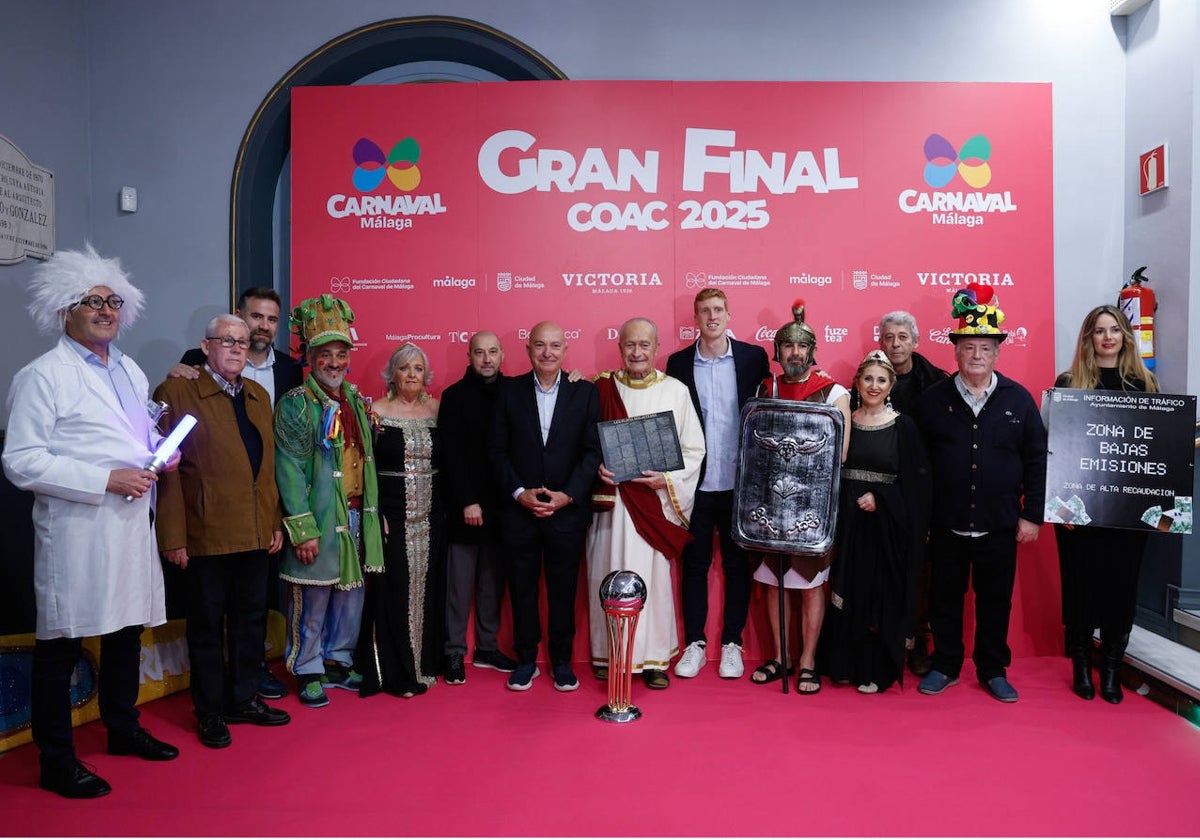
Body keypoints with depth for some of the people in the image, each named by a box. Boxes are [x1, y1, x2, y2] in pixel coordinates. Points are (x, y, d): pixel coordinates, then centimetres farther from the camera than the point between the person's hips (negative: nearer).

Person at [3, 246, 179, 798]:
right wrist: (106, 480, -19)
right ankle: (56, 760, 16)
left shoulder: (132, 372, 15)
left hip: (133, 524, 7)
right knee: (62, 642, 2)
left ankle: (123, 728, 34)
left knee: (128, 629, 17)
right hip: (76, 531, -7)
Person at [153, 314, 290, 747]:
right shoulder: (177, 392, -6)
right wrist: (174, 538, -13)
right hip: (206, 535, -6)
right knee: (207, 625, 8)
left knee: (251, 619, 15)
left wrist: (276, 522, 10)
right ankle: (210, 713, 22)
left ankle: (244, 699, 30)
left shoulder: (258, 396, 13)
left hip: (256, 533, 6)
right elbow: (169, 470, -10)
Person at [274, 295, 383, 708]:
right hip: (319, 519, -6)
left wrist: (371, 514, 11)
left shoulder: (355, 400, 11)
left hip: (356, 517, 6)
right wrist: (303, 529, -18)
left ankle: (338, 662, 31)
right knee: (312, 601, 4)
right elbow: (289, 469, -13)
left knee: (351, 595, 14)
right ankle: (308, 672, 21)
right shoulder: (295, 404, -8)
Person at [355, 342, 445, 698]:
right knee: (394, 586, -1)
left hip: (430, 514, 4)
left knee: (427, 586, 9)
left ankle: (426, 663, 22)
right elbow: (367, 466, -5)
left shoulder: (436, 409, 7)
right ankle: (396, 671, 10)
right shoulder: (377, 412, -3)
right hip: (392, 513, -3)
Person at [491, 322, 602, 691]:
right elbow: (497, 449, 1)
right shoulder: (509, 390, 3)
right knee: (522, 587, 10)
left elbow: (593, 451, -3)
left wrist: (567, 495, -12)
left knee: (563, 589, 9)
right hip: (518, 509, 1)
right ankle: (526, 659, 26)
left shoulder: (585, 392, 1)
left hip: (568, 509, -1)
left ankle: (562, 661, 25)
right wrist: (519, 492, -10)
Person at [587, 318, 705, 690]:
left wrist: (666, 478, -11)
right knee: (609, 575, 4)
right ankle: (609, 654, 19)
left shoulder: (676, 391, 3)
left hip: (654, 501, -1)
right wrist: (597, 467, -9)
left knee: (653, 577, -1)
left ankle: (654, 658, 14)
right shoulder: (602, 387, 5)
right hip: (609, 499, 1)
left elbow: (694, 450, 3)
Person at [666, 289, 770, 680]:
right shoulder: (679, 363, 4)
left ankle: (732, 643, 22)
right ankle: (694, 644, 21)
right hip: (696, 483, 1)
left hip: (739, 482, -1)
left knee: (737, 564, 9)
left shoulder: (753, 357, 1)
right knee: (695, 563, 9)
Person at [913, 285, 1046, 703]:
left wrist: (1032, 514, 0)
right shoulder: (932, 399, -1)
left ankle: (993, 670, 28)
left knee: (995, 600, 12)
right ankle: (945, 666, 26)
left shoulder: (1019, 399, 1)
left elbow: (1036, 460, 3)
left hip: (999, 525, 1)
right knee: (945, 598, 10)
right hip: (946, 524, 0)